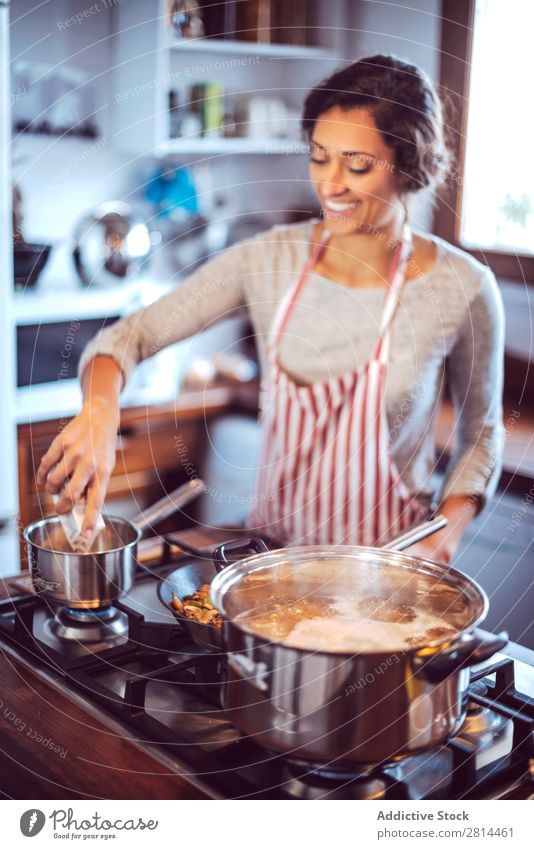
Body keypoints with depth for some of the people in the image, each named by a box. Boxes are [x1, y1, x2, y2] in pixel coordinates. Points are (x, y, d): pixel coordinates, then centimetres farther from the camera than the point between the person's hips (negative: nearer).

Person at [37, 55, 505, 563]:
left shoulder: (461, 287, -9)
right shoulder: (271, 260, -5)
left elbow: (482, 432, 5)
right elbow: (130, 335, -5)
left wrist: (447, 536, -10)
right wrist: (100, 408, -26)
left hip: (388, 565, -1)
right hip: (273, 545, 2)